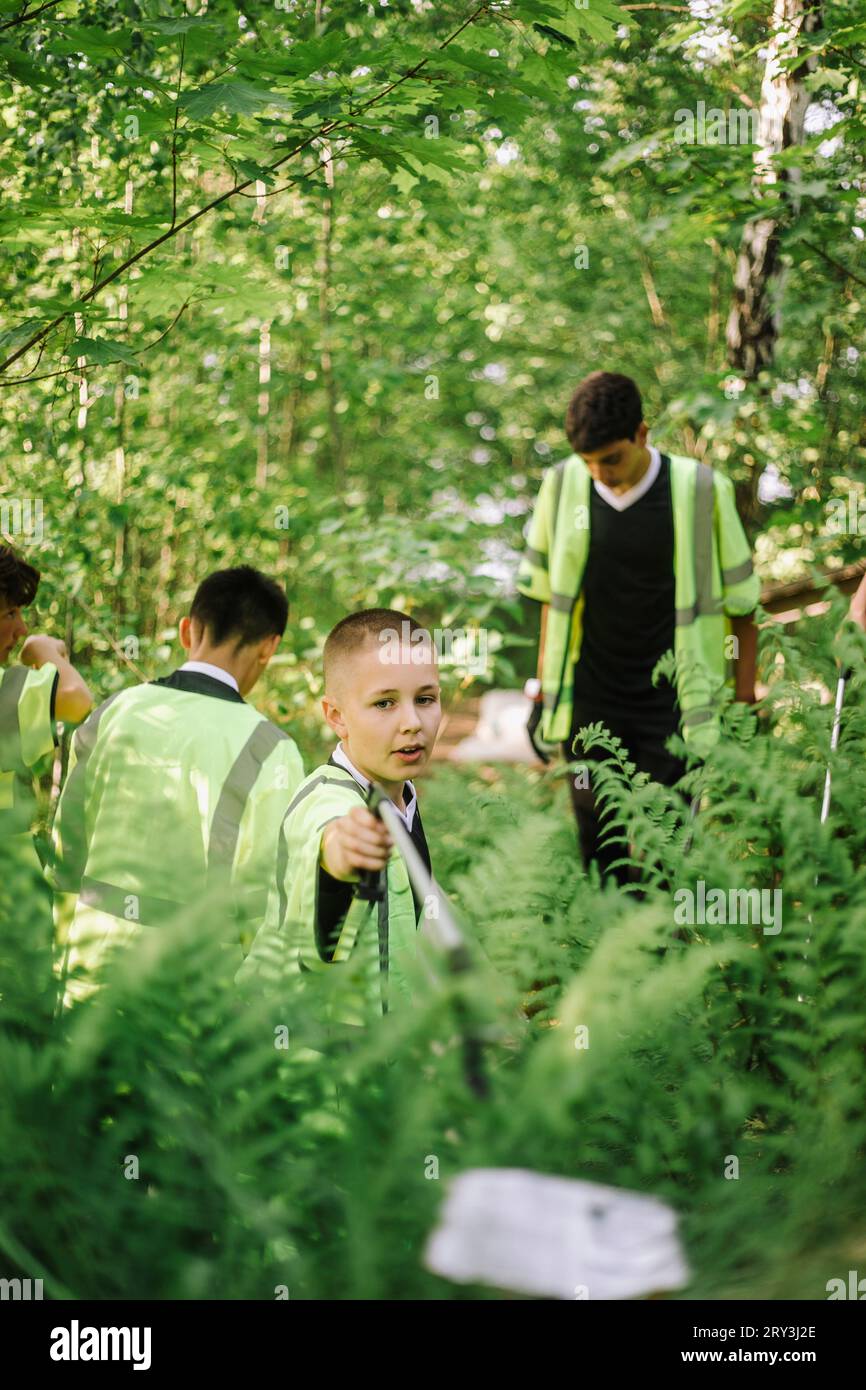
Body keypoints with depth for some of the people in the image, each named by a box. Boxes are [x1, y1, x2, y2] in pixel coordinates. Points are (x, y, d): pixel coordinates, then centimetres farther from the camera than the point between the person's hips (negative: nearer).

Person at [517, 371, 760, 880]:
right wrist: (544, 688, 12)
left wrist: (745, 703, 2)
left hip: (673, 705, -2)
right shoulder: (563, 486, -1)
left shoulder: (701, 492, -9)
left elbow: (741, 604, 0)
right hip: (589, 704, 3)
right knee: (598, 847, 6)